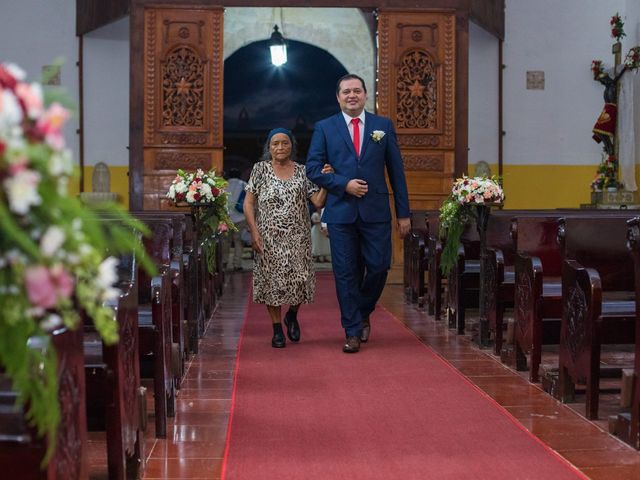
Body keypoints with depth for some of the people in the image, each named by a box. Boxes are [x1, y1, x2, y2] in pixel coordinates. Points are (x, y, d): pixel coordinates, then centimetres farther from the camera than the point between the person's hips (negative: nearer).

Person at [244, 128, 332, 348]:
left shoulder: (302, 171, 6)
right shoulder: (260, 169, 3)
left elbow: (318, 202, 0)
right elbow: (248, 204, 0)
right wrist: (254, 232, -9)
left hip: (297, 237, 1)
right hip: (269, 237, -1)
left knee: (300, 279, -5)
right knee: (272, 280, 1)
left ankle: (292, 315, 26)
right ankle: (277, 329, 15)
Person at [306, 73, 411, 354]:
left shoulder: (383, 126, 8)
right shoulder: (325, 128, 6)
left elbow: (396, 170, 7)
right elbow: (312, 168, 2)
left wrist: (403, 213, 4)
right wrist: (344, 184, -12)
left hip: (376, 212, 1)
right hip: (341, 212, -1)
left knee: (378, 267, -1)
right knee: (346, 273, 1)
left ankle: (363, 312, 27)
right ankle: (352, 332, 11)